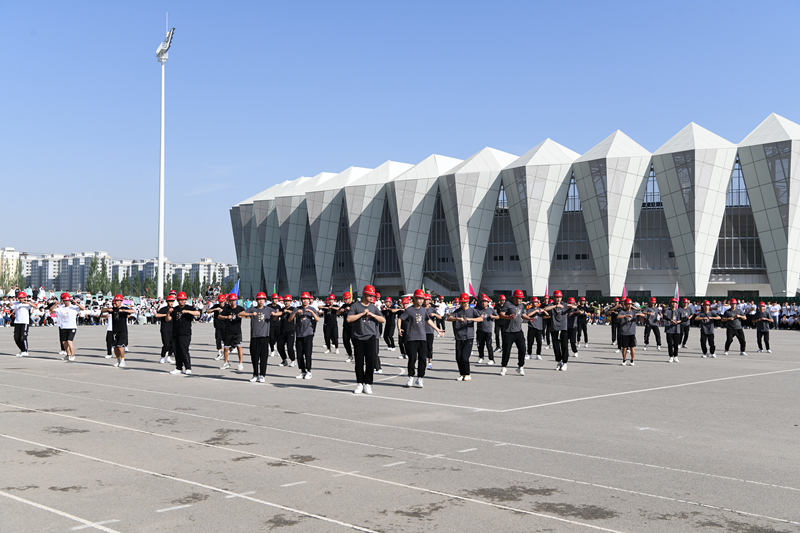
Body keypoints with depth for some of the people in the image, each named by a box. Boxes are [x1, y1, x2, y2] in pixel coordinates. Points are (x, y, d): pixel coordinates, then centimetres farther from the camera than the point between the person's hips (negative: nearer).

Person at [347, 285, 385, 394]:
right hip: (358, 337, -2)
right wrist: (362, 314, -7)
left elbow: (383, 320, 10)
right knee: (359, 361, 1)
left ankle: (367, 384, 1)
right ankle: (359, 384, 11)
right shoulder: (355, 306, 6)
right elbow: (349, 319, -7)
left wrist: (372, 315, -5)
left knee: (371, 360, -6)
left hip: (371, 337, 2)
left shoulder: (374, 307, 16)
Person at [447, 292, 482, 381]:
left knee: (464, 357, -11)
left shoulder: (472, 310, 4)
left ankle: (467, 375, 5)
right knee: (458, 358, 2)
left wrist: (470, 319, -27)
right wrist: (457, 318, -24)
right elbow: (448, 318, -5)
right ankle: (462, 374, 18)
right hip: (459, 338, 3)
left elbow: (481, 318, -11)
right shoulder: (457, 311, 9)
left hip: (469, 338, -3)